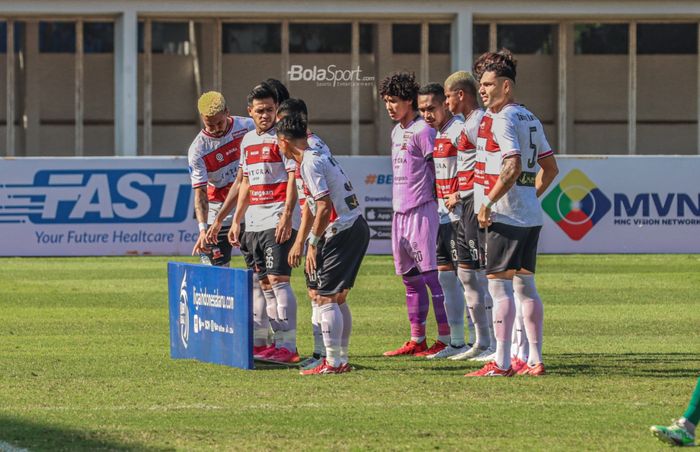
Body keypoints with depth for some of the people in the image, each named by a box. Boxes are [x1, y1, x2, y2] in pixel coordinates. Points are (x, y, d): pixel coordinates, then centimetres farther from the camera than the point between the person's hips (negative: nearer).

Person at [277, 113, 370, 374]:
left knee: (326, 297, -7)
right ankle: (342, 359, 20)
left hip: (342, 232, -10)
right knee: (338, 298, 16)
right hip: (357, 227, 10)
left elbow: (325, 206, -20)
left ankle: (333, 362, -8)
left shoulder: (310, 163, -13)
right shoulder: (320, 156, 17)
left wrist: (312, 242, -14)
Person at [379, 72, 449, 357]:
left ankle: (445, 338, -8)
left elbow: (439, 171, -13)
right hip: (400, 213, 9)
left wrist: (437, 200, -15)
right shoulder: (397, 132, 17)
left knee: (431, 275, -9)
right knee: (410, 278, 11)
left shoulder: (422, 131, -10)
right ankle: (417, 340, 15)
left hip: (421, 212, -9)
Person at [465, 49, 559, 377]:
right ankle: (535, 360, 14)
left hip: (505, 215, -9)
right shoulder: (530, 119, 15)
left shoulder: (501, 119, -13)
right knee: (525, 284, 13)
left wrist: (487, 202, -19)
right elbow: (549, 168, 20)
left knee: (499, 285, -7)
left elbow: (513, 166, -25)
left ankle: (501, 363, -8)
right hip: (531, 215, 9)